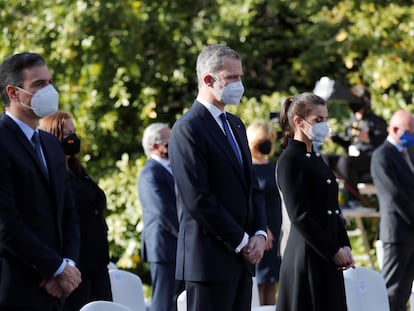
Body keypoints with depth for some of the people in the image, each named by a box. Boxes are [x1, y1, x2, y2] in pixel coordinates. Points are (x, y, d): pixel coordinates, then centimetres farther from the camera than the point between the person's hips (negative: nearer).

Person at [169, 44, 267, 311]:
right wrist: (241, 241, -12)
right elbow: (198, 199, -17)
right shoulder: (188, 129, -11)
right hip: (210, 258, -8)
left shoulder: (235, 124, 18)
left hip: (242, 258, 8)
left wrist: (259, 234, 1)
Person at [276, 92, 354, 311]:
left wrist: (344, 246, 3)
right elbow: (299, 217, -15)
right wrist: (334, 251, -13)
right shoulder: (290, 160, -10)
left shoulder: (316, 158, 15)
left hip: (329, 259, 8)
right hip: (307, 257, -8)